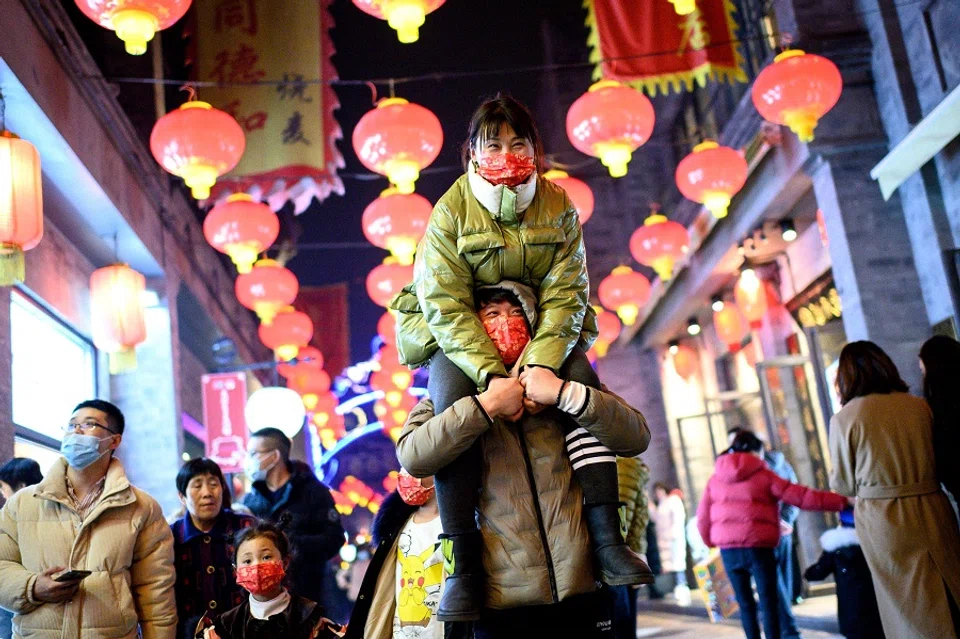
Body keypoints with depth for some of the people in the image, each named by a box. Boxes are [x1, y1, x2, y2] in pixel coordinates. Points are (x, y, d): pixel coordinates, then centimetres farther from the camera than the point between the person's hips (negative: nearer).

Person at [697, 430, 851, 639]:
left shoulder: (715, 479, 11)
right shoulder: (764, 475, 0)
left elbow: (703, 517, 10)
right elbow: (800, 496, -4)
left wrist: (711, 542, 26)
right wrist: (843, 501, -3)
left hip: (728, 549, 4)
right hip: (758, 547, -3)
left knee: (745, 603, 13)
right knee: (769, 602, 3)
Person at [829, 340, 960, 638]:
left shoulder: (844, 419, -8)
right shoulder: (919, 406, 2)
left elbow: (844, 485, -2)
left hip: (883, 519, -3)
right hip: (932, 511, 3)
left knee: (911, 611, 8)